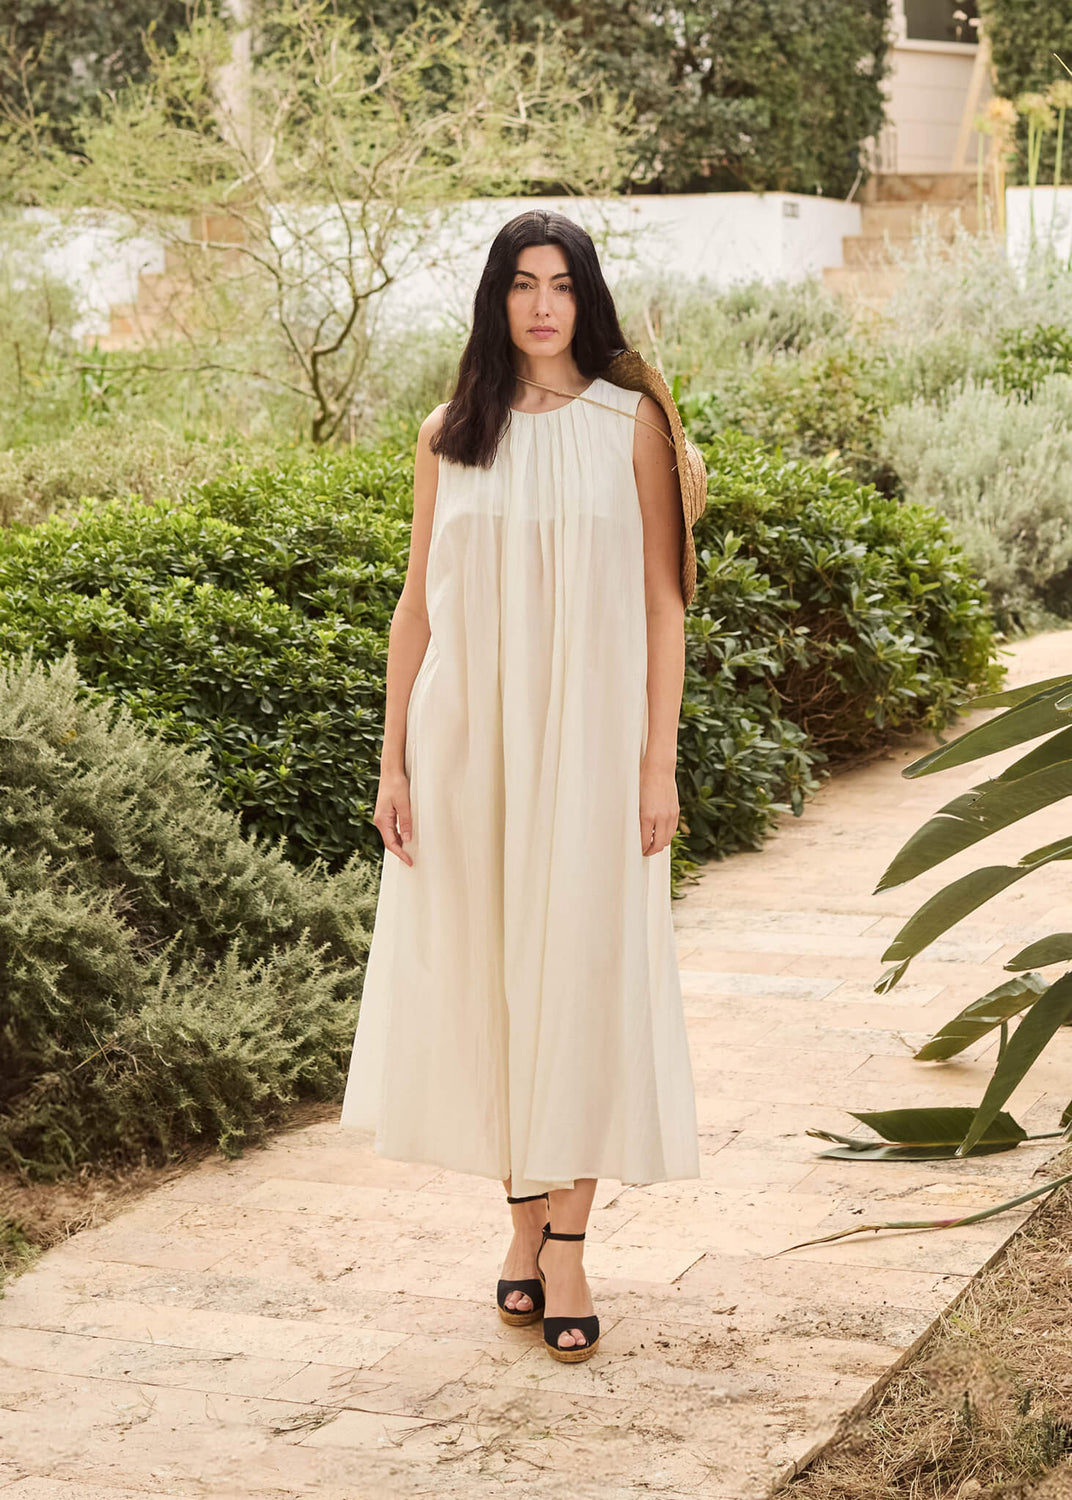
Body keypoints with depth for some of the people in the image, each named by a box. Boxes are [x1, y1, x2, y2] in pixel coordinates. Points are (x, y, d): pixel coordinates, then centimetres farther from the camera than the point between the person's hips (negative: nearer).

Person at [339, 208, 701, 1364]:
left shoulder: (631, 424, 0)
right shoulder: (448, 436, 7)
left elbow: (662, 601, 0)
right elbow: (417, 603, 8)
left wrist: (659, 760, -6)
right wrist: (394, 761, 4)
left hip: (587, 739, -2)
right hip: (468, 744, 2)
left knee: (582, 976, -1)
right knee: (485, 975, 7)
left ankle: (565, 1245, 6)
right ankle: (525, 1221, 21)